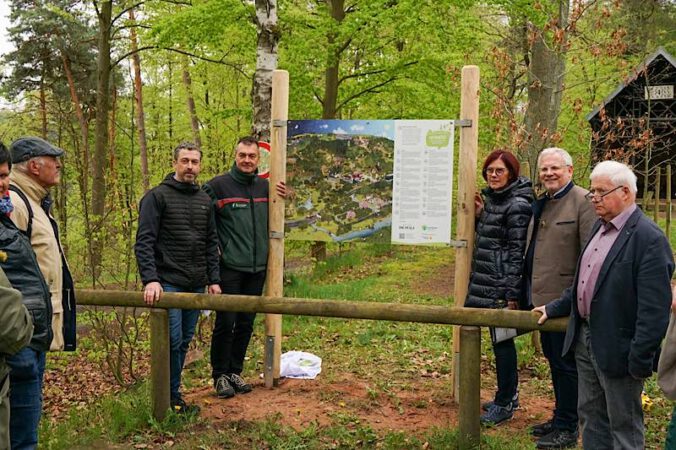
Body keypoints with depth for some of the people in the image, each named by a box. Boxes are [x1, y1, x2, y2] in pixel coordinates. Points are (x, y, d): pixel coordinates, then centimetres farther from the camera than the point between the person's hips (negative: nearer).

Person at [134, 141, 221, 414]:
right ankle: (171, 399, 4)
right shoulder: (157, 196, -5)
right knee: (173, 341, -7)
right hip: (168, 283, -6)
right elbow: (144, 241, -11)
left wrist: (213, 279, 9)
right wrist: (150, 279, -21)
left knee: (185, 341, 11)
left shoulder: (204, 200, 14)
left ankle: (173, 393, 22)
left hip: (196, 285, 6)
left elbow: (211, 243, 17)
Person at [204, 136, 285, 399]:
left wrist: (280, 199, 5)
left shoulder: (265, 187, 10)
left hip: (257, 268, 5)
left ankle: (235, 372, 24)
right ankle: (220, 375, 13)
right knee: (225, 323, -1)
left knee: (246, 324, 12)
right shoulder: (218, 185, -7)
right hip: (229, 268, -5)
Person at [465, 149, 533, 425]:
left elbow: (518, 251, -16)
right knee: (500, 338, 16)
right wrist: (479, 214, 5)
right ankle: (509, 395, 29)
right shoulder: (492, 199, 12)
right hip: (484, 281, 8)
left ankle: (505, 405, 12)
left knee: (502, 340, 0)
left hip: (501, 285, -8)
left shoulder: (518, 205, -14)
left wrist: (511, 293, -18)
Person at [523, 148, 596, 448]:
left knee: (566, 364, 2)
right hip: (542, 297, 9)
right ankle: (560, 417, 33)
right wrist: (526, 291, 20)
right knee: (554, 361, 19)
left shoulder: (583, 202, -13)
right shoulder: (540, 204, 13)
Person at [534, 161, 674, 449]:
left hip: (617, 348, -9)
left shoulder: (649, 238, -19)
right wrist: (555, 308, 20)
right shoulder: (601, 227, 9)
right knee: (590, 415, 19)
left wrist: (640, 360, -20)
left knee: (624, 425, 7)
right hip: (586, 339, 9)